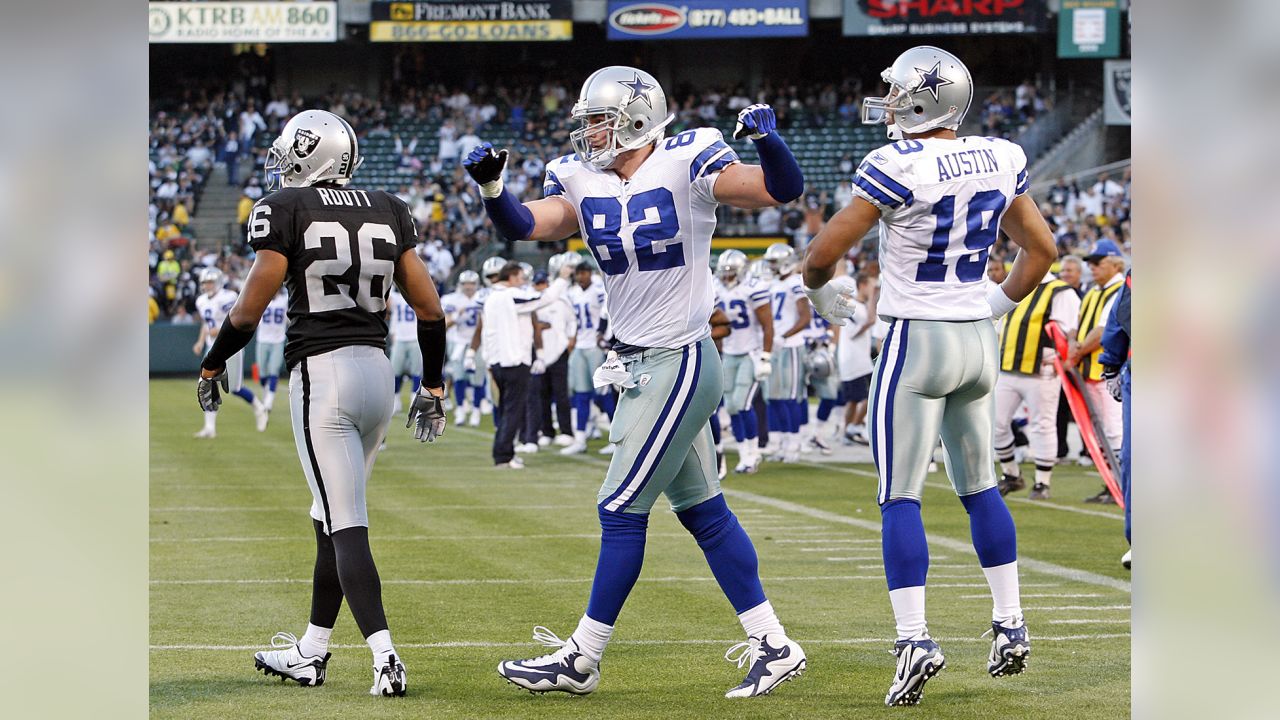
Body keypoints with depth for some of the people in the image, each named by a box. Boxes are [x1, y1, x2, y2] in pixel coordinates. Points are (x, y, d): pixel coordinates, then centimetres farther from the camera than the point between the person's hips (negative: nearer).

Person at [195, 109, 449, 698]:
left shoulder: (285, 209, -5)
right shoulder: (387, 211, 10)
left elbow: (250, 309, -6)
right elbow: (429, 308, 9)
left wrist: (210, 367, 10)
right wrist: (432, 387, 19)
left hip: (321, 371, -6)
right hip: (377, 368, 6)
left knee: (345, 526, -8)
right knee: (332, 519, 17)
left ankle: (385, 656, -20)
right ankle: (310, 653, 25)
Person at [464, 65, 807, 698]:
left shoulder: (685, 165, -12)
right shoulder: (583, 181, 6)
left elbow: (782, 191, -14)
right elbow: (529, 225, -7)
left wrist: (767, 140, -33)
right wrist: (491, 187, -24)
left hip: (678, 365, -8)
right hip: (640, 367, 8)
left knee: (621, 511, -3)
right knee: (702, 510, 12)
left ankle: (582, 658, 5)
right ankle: (772, 646, 19)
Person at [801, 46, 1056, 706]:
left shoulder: (901, 167, -17)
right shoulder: (999, 161, 2)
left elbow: (826, 249, -13)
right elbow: (1041, 249, 13)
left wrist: (821, 288, 7)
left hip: (916, 342, -6)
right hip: (977, 343, 6)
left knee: (899, 498, -3)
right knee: (979, 488, 19)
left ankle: (914, 639, -11)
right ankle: (1010, 626, 20)